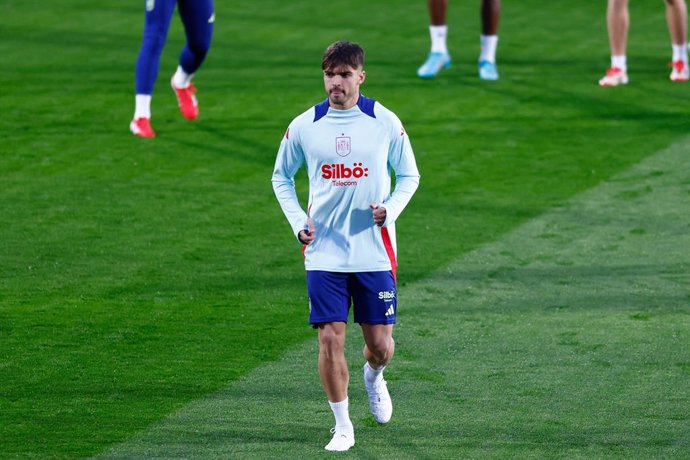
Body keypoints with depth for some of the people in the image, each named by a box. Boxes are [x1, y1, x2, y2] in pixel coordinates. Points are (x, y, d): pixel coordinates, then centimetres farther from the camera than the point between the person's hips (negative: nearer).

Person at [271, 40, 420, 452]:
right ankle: (343, 425, 8)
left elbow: (409, 175, 9)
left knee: (381, 344, 3)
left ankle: (374, 377, 40)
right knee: (330, 338, -6)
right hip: (324, 252, 0)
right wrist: (298, 221, 1)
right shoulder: (304, 127, 0)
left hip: (375, 252, 0)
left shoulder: (385, 122, -2)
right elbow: (282, 176, 15)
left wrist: (391, 209, -10)